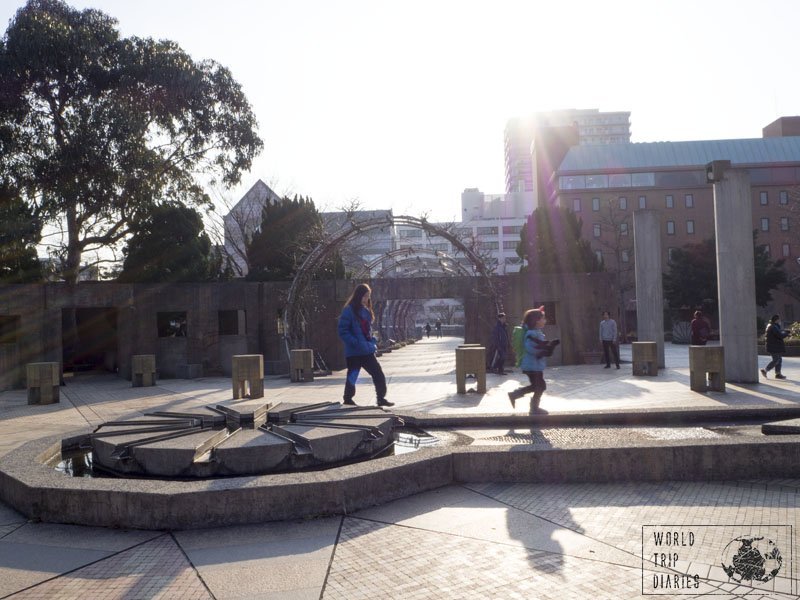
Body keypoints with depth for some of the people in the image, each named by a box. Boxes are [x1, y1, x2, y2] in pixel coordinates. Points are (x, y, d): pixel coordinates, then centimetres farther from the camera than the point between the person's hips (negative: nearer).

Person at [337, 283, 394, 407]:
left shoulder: (366, 311, 12)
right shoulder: (349, 311, -11)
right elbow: (343, 331, -16)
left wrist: (372, 342, 9)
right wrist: (355, 343, -21)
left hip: (367, 351, 7)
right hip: (354, 352, -7)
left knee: (378, 374, 3)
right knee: (353, 375, 5)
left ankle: (381, 399, 11)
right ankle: (348, 399, 23)